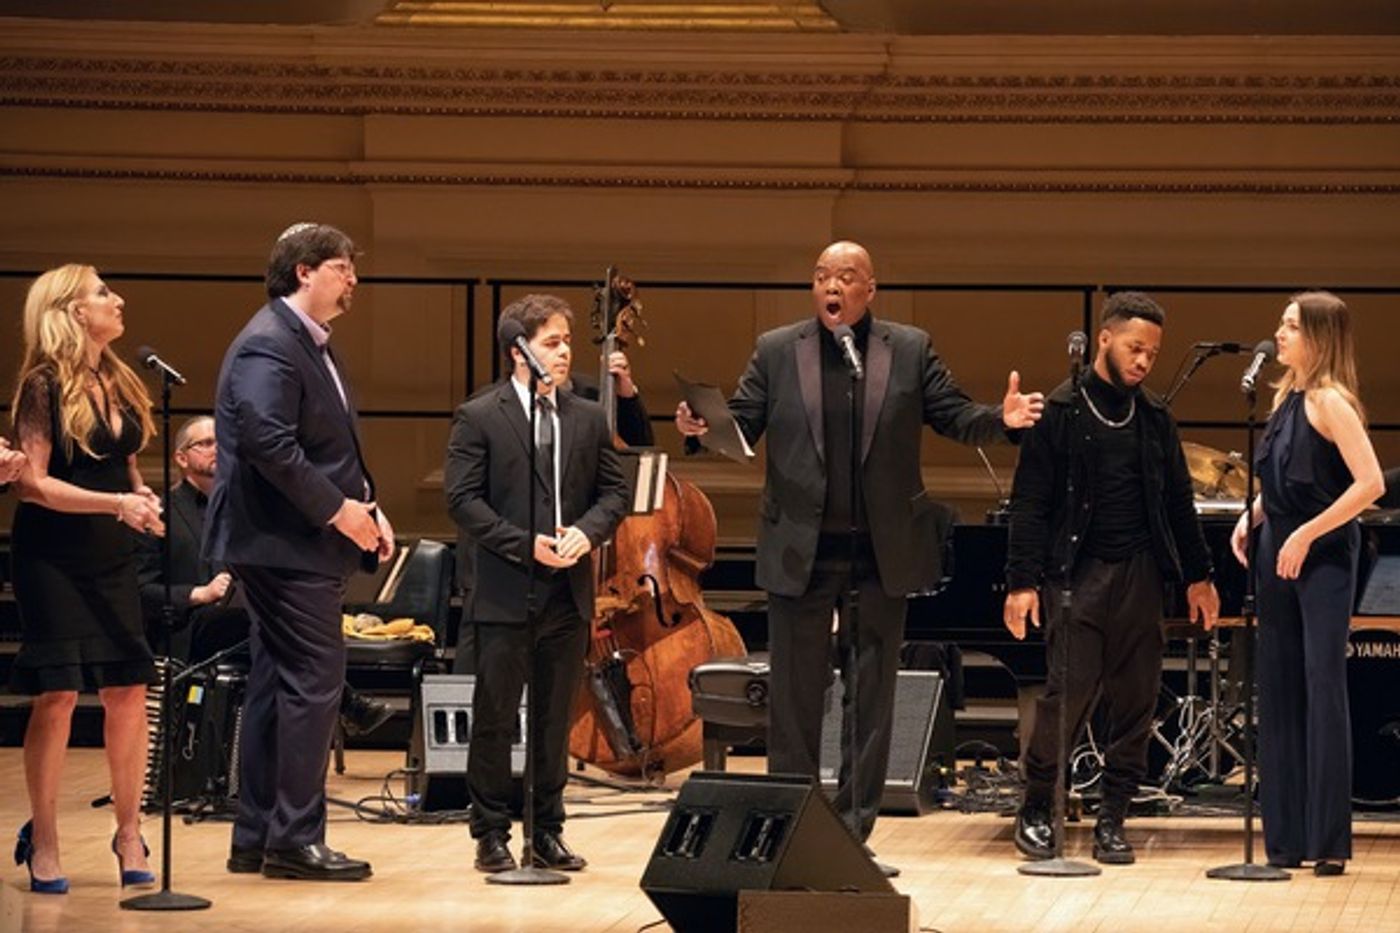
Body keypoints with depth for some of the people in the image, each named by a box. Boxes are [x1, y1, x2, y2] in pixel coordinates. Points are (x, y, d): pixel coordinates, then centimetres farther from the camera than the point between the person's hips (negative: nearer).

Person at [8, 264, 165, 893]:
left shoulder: (119, 383, 10)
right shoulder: (44, 386, -9)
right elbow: (32, 483, -14)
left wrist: (142, 499, -2)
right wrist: (116, 503, -23)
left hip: (110, 556, 6)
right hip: (53, 554, -6)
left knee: (128, 692, 1)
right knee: (57, 696, -6)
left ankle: (129, 833, 13)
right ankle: (42, 842, 5)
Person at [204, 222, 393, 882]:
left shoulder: (312, 345, 19)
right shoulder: (269, 345, -14)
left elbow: (334, 447, 25)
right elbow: (269, 443, -25)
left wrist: (367, 506, 9)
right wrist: (337, 509, -20)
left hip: (298, 545, 11)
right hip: (283, 541, -11)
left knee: (278, 684, 12)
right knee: (315, 680, -10)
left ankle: (255, 840, 17)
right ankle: (295, 838, -5)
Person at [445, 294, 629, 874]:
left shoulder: (589, 418, 11)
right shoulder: (478, 418, -3)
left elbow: (614, 490, 11)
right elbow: (463, 499, -8)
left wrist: (587, 531, -9)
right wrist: (525, 544, -16)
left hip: (569, 593, 4)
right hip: (505, 594, -4)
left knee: (555, 719, 10)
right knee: (495, 719, 1)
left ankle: (547, 832, 19)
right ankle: (491, 835, 9)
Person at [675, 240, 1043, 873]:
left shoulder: (910, 350, 3)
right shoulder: (777, 351, 3)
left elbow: (954, 416, 2)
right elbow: (742, 424, 0)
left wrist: (1001, 419, -17)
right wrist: (704, 428, -21)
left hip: (883, 553, 0)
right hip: (800, 552, 0)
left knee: (871, 695, 7)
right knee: (794, 693, 4)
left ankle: (856, 827, 15)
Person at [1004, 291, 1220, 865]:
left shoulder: (1154, 418, 14)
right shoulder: (1060, 412, -1)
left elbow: (1178, 501, 20)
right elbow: (1030, 503, -4)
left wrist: (1198, 575, 17)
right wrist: (1022, 581, -10)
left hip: (1140, 574, 5)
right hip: (1079, 572, -5)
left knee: (1135, 700, 2)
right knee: (1070, 691, -11)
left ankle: (1112, 822, 9)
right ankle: (1035, 812, 7)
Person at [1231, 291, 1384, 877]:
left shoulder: (1330, 401, -13)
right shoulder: (1285, 397, 12)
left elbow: (1370, 483, -21)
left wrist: (1306, 535, -20)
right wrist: (1252, 516, 5)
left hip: (1323, 558, -8)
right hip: (1277, 554, 8)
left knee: (1323, 687, -8)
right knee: (1279, 690, 8)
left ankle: (1330, 842, -6)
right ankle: (1287, 838, 12)